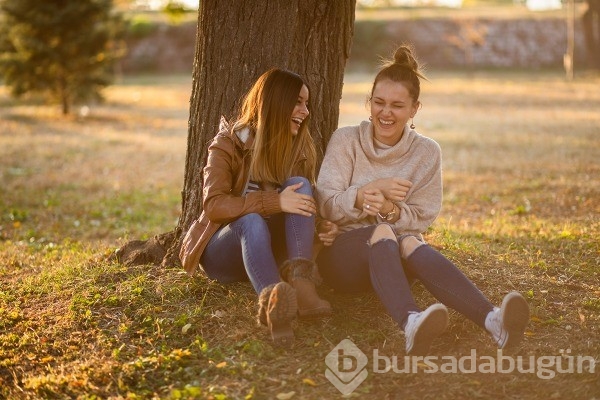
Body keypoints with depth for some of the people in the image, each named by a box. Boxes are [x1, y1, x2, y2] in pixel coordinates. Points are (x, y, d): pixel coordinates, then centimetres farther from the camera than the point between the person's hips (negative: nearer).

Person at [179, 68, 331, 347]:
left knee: (299, 185, -21)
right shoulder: (230, 143, -10)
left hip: (272, 249, 4)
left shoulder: (301, 149, 4)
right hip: (222, 251, -4)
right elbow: (213, 204, -22)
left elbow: (307, 205, 8)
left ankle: (300, 281, -43)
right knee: (252, 221, -38)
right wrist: (274, 202, -33)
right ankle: (272, 299, -66)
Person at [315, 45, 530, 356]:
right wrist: (370, 191, -24)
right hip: (340, 255, -1)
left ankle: (492, 320, -60)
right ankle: (411, 323, -66)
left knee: (410, 242, -36)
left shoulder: (427, 152, 6)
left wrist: (389, 210, -20)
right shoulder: (345, 140, 2)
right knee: (382, 233, -36)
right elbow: (325, 206, -6)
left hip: (391, 258, 1)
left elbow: (421, 218, 2)